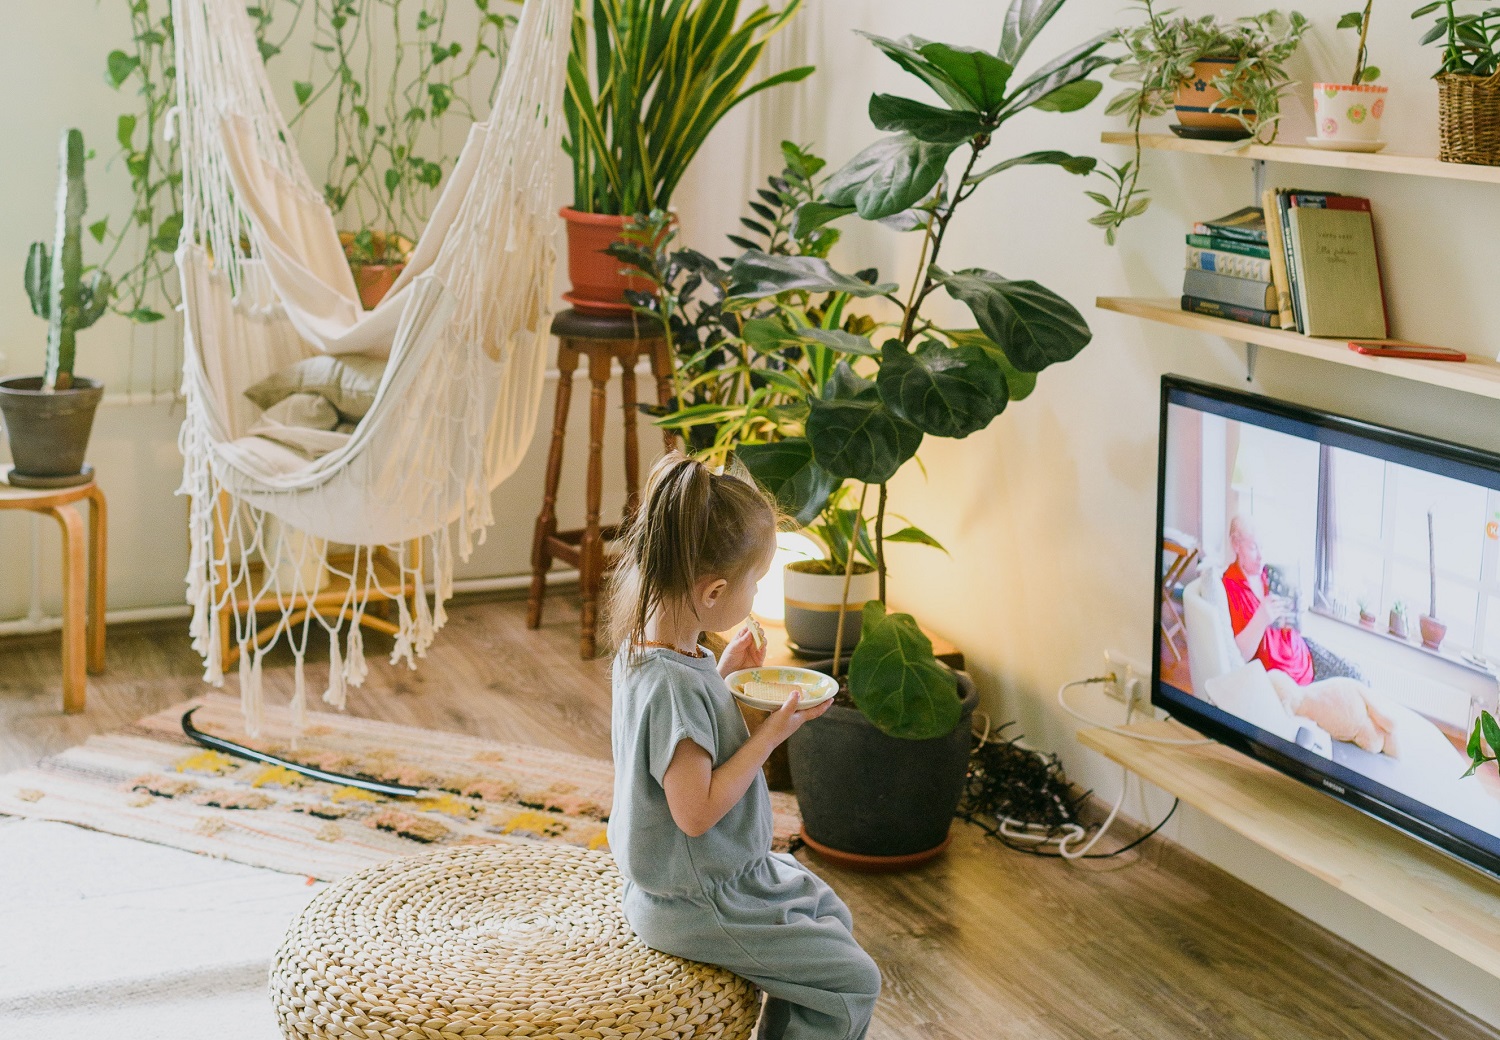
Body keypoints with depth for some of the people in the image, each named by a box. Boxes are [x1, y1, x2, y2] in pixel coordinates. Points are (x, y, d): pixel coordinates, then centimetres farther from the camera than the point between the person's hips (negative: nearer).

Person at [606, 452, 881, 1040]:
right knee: (854, 982, -3)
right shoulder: (673, 684, -32)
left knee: (830, 914, 25)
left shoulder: (641, 646, -2)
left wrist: (724, 672, 5)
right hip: (694, 904, -10)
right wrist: (770, 734, -24)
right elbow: (696, 811, -28)